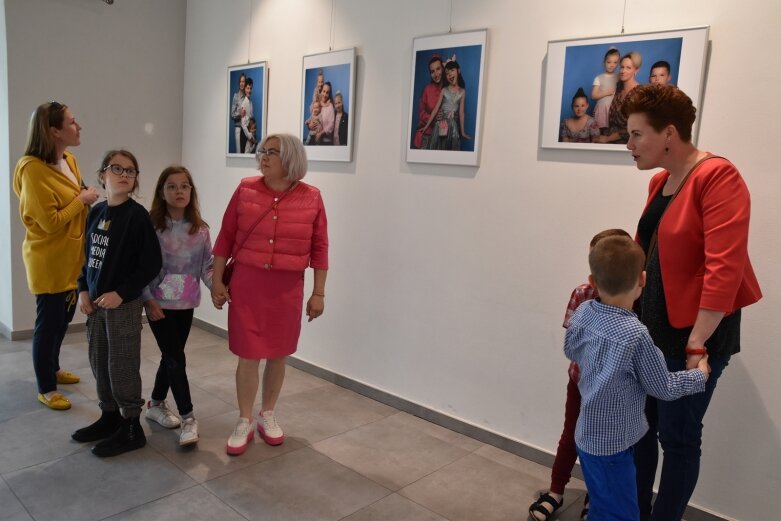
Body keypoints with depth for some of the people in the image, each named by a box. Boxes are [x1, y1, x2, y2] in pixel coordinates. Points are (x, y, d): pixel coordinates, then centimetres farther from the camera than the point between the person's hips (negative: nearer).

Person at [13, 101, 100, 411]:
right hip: (49, 261, -8)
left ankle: (53, 368, 42)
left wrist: (87, 200, 4)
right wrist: (82, 200, -16)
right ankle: (46, 389, 19)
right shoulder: (33, 168, -21)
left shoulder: (69, 160, 6)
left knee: (64, 318, 21)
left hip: (72, 257, 9)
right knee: (49, 322, 4)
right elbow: (51, 222, -23)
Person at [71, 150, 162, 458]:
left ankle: (131, 428, 16)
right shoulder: (95, 212, 7)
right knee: (98, 363, 16)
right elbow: (88, 256, 15)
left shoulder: (137, 215, -13)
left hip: (124, 304, -6)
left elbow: (152, 263, -15)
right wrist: (83, 290, 3)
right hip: (95, 302, 7)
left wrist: (121, 294, -18)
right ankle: (109, 416, 33)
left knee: (122, 366, 1)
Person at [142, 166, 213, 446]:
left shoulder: (200, 229, 1)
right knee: (176, 359, -5)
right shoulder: (151, 226, -10)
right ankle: (188, 418, 3)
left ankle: (156, 405, 36)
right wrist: (148, 299, -14)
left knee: (171, 357, 16)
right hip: (159, 304, -4)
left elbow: (207, 266, 3)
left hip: (186, 304, 4)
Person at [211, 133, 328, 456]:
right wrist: (217, 281, 1)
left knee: (278, 356, 12)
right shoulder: (245, 190, -3)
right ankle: (244, 423, 22)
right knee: (248, 356, 4)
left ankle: (268, 416, 33)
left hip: (288, 289, 1)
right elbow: (225, 238, 2)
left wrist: (318, 293, -1)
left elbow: (319, 248, 0)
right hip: (246, 284, 0)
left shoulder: (311, 198, -5)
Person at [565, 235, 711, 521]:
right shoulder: (635, 334, -27)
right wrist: (700, 375, 5)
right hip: (611, 444, -7)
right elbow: (662, 388, -12)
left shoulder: (583, 312, -8)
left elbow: (570, 350, 11)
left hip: (588, 435, 7)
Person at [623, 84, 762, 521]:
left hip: (694, 332, -8)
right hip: (651, 326, 8)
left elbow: (724, 268, -23)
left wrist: (697, 342, -23)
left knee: (677, 437, 6)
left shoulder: (718, 177, -16)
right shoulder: (660, 182, 9)